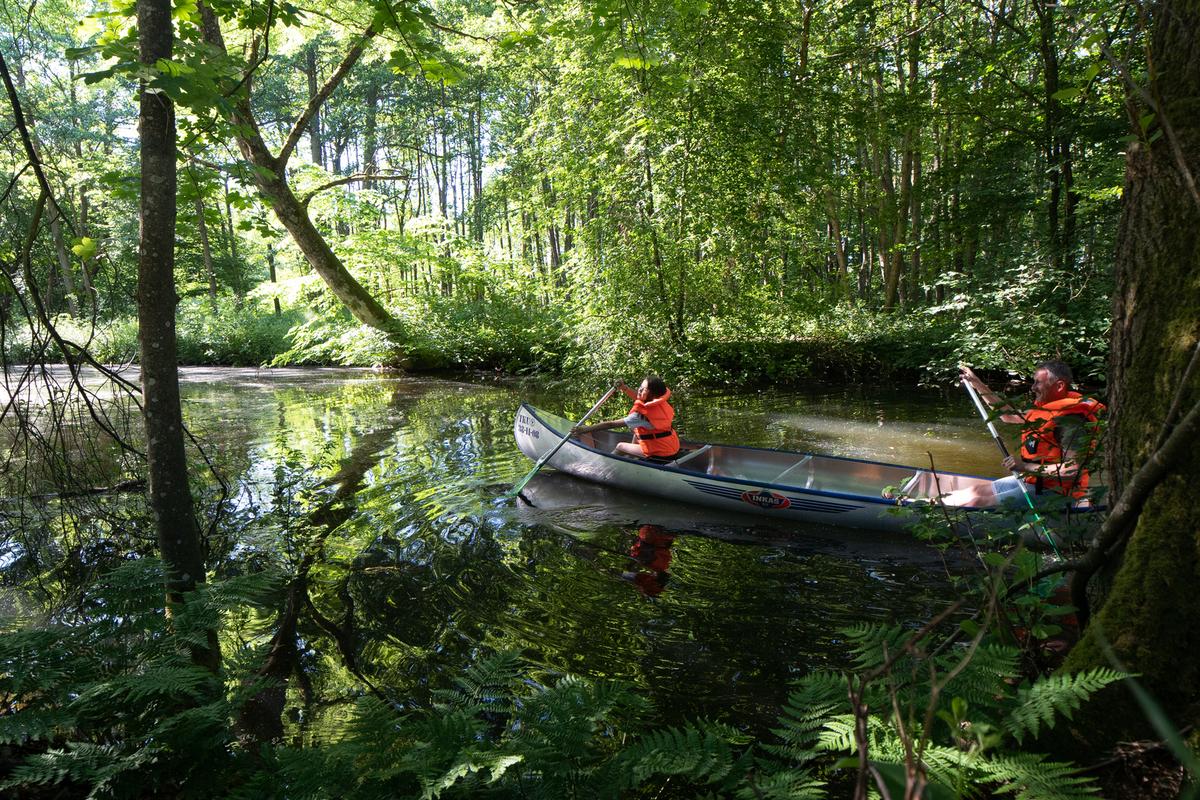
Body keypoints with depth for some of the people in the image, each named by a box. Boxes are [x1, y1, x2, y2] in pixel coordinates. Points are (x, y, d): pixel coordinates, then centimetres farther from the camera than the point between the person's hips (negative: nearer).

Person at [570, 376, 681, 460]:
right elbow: (638, 398, 18)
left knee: (620, 446, 7)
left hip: (661, 454, -8)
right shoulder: (660, 401, -2)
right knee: (636, 431, 27)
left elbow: (612, 424, -24)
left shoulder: (643, 414, -25)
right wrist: (625, 388, 3)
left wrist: (586, 429, -21)